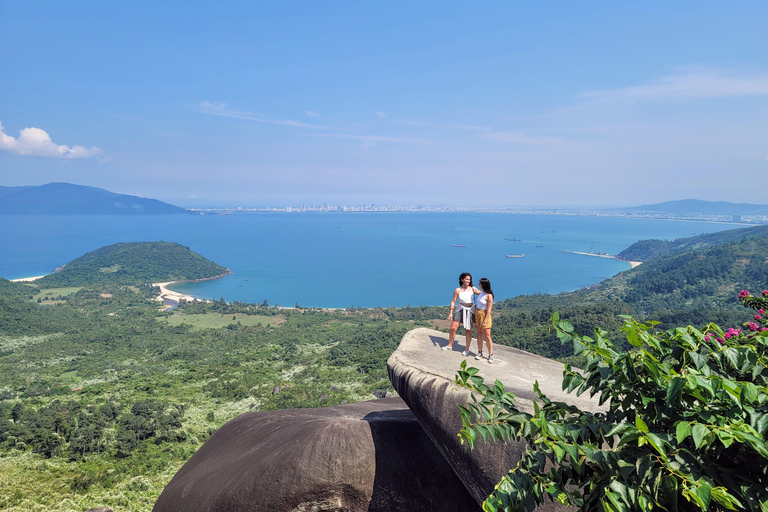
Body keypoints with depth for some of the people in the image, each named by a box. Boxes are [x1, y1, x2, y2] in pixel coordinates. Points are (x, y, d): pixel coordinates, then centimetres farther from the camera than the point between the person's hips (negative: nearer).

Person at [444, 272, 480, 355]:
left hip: (470, 310, 0)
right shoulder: (457, 290, -5)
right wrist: (451, 312, -5)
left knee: (468, 330, 1)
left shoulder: (473, 289, -2)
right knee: (453, 328, -1)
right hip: (460, 309, 0)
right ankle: (450, 345, 20)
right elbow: (453, 301, -2)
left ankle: (467, 350, 14)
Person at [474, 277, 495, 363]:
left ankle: (490, 355, 2)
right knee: (479, 334, 9)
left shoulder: (489, 296, -17)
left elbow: (489, 310, -17)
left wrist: (485, 321, -19)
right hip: (477, 314, 8)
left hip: (485, 315, -7)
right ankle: (480, 353, 16)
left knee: (487, 336, -6)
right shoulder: (481, 293, 7)